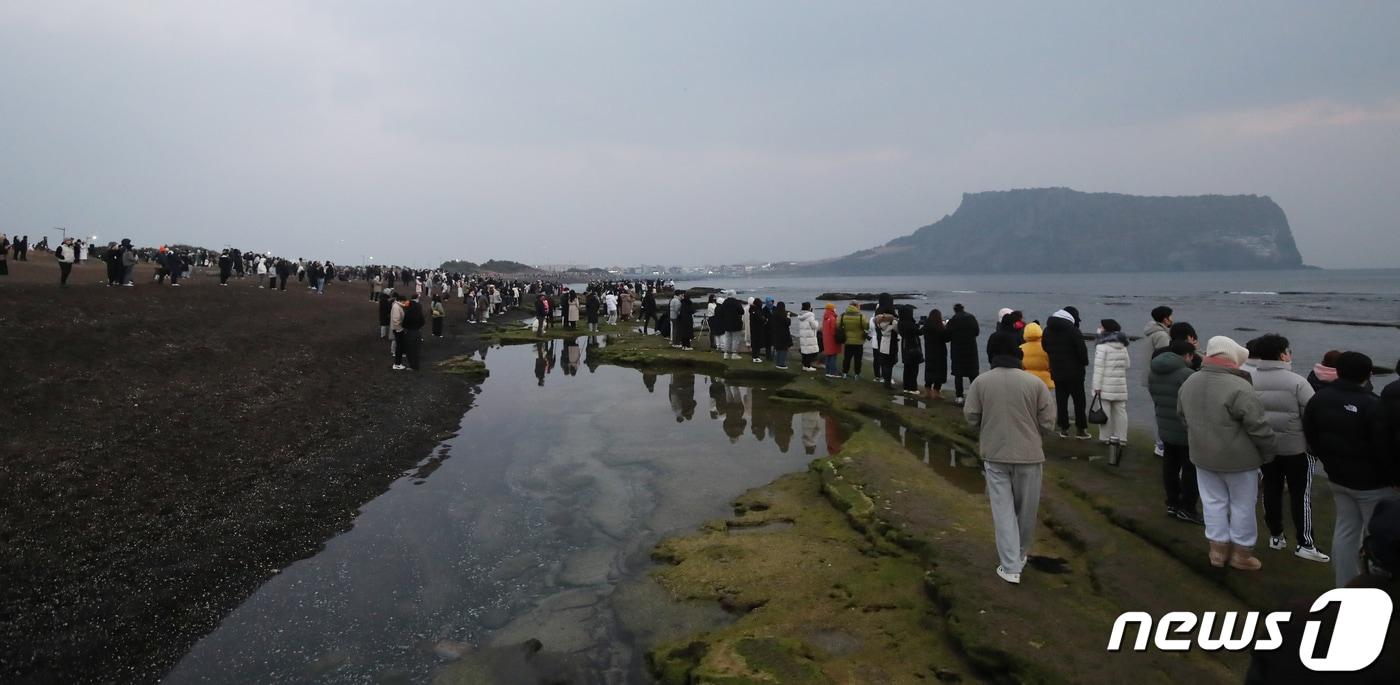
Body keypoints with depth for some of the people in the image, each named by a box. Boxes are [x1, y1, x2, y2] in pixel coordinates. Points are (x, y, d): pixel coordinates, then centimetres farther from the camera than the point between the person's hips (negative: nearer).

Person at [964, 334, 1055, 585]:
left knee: (1003, 510, 6)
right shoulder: (1035, 382, -7)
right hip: (1029, 454, 0)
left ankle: (1011, 567, 2)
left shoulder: (981, 381, -5)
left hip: (995, 454, 0)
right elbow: (1048, 422, -5)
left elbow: (970, 416, -2)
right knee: (1026, 509, 18)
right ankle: (1020, 555, 36)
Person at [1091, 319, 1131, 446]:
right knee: (1120, 410, 10)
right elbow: (1127, 365, 16)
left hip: (1106, 385, -6)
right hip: (1121, 385, 6)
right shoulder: (1123, 346, 11)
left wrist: (1097, 386, -14)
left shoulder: (1102, 346, -12)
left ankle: (1105, 437, 3)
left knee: (1105, 411, 0)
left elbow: (1099, 368, -15)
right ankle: (1121, 437, 14)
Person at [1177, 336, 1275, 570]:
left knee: (1213, 502, 17)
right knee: (1242, 506, 12)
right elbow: (1258, 426, -21)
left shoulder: (1189, 383, -1)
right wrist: (1267, 454, -5)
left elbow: (1183, 417, 12)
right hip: (1238, 459, -6)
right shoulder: (1239, 388, -26)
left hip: (1203, 456, 6)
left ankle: (1218, 549, 25)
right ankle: (1241, 553, 24)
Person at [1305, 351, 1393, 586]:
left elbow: (1311, 436, 9)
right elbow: (1384, 448, -19)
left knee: (1345, 528, 14)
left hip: (1339, 477, 7)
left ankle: (1343, 588, 20)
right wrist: (1393, 476, -4)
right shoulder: (1373, 406, -22)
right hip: (1372, 481, -6)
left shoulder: (1319, 399, 1)